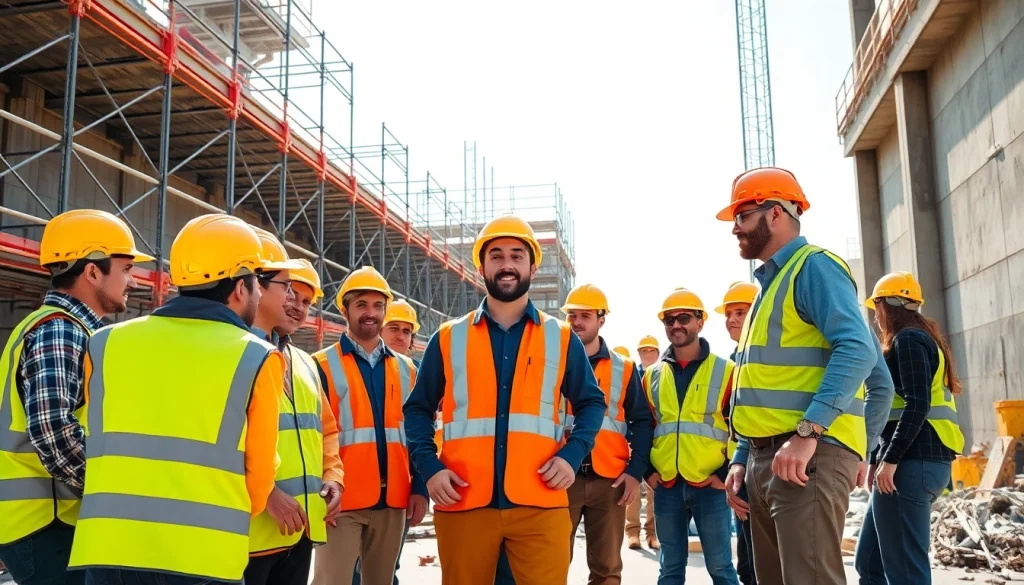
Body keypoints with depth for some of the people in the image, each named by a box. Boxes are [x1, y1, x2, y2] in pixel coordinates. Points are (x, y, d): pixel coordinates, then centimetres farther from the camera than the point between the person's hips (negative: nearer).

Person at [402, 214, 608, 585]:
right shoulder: (448, 338, 9)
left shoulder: (561, 338, 9)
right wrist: (429, 466, -3)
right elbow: (418, 409, 12)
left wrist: (572, 454, -2)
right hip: (463, 504, 1)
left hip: (540, 505, 0)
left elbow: (591, 401, 15)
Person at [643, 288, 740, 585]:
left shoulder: (725, 371, 1)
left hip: (710, 484, -3)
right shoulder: (652, 376, 12)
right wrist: (647, 470, 5)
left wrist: (727, 473, -8)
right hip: (666, 486, 3)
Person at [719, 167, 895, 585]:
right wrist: (742, 458, 17)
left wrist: (807, 433, -28)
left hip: (809, 455, -10)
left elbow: (857, 350, -21)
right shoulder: (772, 282, 23)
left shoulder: (813, 266, -6)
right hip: (766, 459, 10)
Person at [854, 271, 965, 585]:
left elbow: (917, 405, -19)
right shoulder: (923, 339, 24)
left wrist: (890, 460, -20)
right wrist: (876, 459, 20)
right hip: (922, 461, 10)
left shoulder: (908, 339, -6)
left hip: (911, 463, -10)